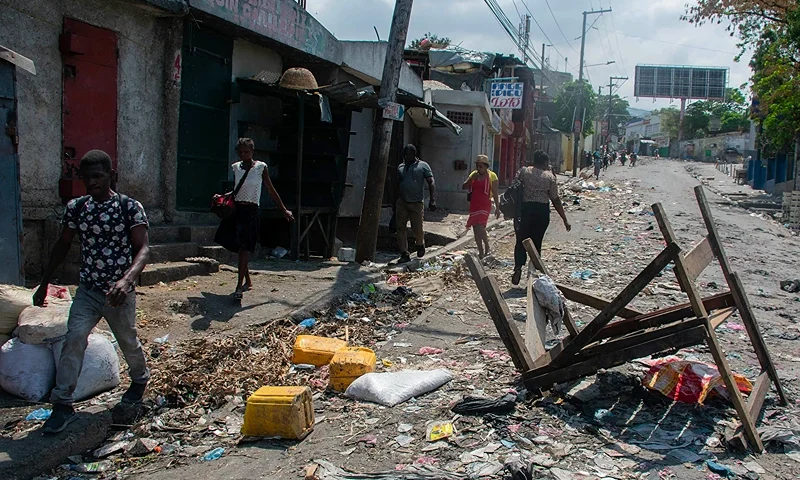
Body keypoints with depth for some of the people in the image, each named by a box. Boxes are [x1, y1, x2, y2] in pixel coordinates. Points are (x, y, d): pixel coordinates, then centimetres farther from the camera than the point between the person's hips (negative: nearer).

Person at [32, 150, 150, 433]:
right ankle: (63, 404, -4)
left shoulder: (130, 207, -12)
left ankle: (140, 380, 41)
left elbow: (143, 248, -19)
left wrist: (127, 279, -36)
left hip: (119, 292, -3)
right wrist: (44, 283, 13)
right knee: (74, 339, -12)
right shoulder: (76, 207, 1)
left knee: (128, 341, 13)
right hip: (87, 290, 3)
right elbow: (63, 245, 12)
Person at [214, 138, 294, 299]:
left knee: (244, 248, -14)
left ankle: (239, 287, -17)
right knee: (239, 248, 11)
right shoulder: (236, 167, 10)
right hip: (236, 210, 5)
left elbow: (271, 190, 3)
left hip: (251, 212, -5)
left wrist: (284, 210, 4)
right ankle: (248, 281, 27)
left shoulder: (261, 167, -2)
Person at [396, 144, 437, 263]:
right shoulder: (400, 167, 15)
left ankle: (420, 244, 31)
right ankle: (404, 254, -1)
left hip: (417, 203, -4)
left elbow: (431, 183, -3)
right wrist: (395, 203, 16)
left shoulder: (423, 166, 2)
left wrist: (432, 200, -15)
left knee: (417, 229, -2)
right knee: (400, 228, -5)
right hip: (401, 202, 4)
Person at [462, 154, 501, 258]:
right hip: (474, 205, 6)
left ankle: (487, 248, 2)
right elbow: (464, 187, 8)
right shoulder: (474, 174, 10)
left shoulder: (492, 176, -3)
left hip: (484, 206, -6)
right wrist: (472, 178, -7)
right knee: (476, 230, 8)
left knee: (480, 227, -20)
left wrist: (497, 208, -3)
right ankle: (481, 252, 19)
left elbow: (495, 193, -2)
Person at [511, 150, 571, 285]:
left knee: (521, 240, 8)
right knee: (536, 242, 10)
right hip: (542, 211, 0)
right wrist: (565, 220, 6)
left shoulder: (524, 171, 1)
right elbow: (555, 200, -1)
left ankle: (518, 267, -15)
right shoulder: (550, 177, 0)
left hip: (526, 208, 0)